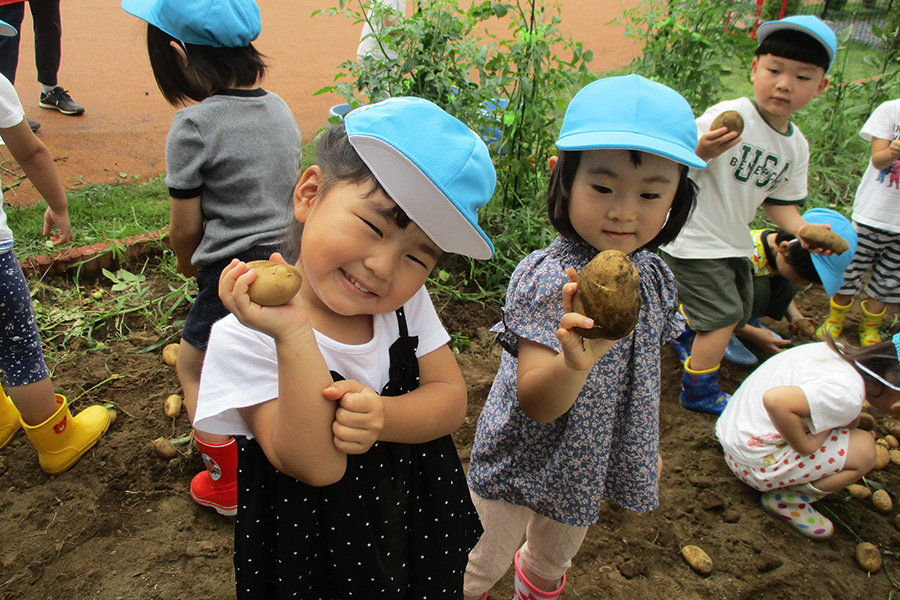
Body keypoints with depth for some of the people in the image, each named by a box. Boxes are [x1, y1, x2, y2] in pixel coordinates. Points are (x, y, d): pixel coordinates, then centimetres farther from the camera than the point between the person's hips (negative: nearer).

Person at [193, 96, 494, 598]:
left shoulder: (407, 301, -9)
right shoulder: (246, 337, -26)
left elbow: (451, 399, -10)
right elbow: (317, 466, -30)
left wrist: (382, 416, -31)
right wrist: (293, 336, -43)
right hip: (318, 547, -4)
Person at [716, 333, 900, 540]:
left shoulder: (840, 352, 0)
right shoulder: (848, 395, -26)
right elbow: (775, 400, -39)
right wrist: (806, 445, -25)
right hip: (754, 460, -9)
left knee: (849, 419, 11)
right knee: (864, 449, -10)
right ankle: (785, 501, 2)